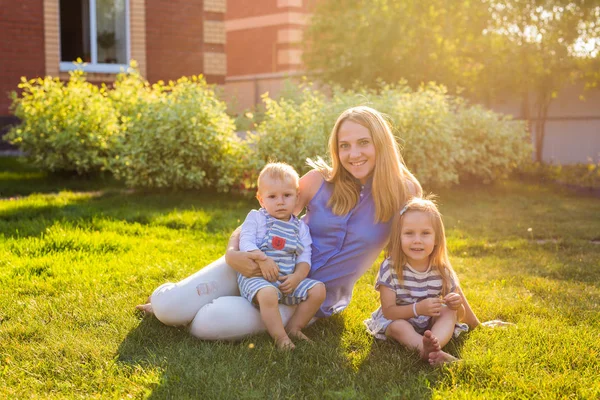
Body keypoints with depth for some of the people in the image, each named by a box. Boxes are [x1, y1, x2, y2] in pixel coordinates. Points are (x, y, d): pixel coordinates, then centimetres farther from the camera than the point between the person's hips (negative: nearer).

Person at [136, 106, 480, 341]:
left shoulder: (403, 192, -11)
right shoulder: (320, 180, -9)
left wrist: (469, 318, 0)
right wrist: (233, 254, -21)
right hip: (271, 268, 1)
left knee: (208, 324, -23)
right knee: (168, 309, -15)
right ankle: (173, 300, 22)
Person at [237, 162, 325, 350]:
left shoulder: (300, 227, 13)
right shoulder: (256, 218, 4)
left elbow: (304, 257, 5)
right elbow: (245, 242, -9)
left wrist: (297, 277, -14)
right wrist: (262, 260, -26)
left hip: (288, 279, 5)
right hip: (256, 276, -5)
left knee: (318, 290, -10)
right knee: (268, 294, -37)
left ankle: (293, 327, 0)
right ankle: (280, 337, -25)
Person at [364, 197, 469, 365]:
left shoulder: (442, 271, -9)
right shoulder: (390, 268, -18)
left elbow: (460, 315, 0)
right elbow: (388, 311, -21)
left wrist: (457, 305, -26)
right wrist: (417, 309, -37)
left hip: (432, 324, 3)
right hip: (398, 319, -2)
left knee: (449, 313, -24)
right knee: (398, 326, -33)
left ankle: (433, 345, -49)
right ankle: (430, 350, -54)